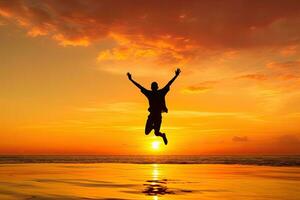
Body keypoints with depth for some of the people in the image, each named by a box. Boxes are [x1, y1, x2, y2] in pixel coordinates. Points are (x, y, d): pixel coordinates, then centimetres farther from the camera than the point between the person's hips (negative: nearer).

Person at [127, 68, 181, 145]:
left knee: (156, 133, -6)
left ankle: (163, 135, 29)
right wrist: (131, 79, 12)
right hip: (151, 116, 3)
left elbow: (169, 84, -1)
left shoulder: (161, 92, 1)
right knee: (147, 132, 0)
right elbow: (139, 86, 10)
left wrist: (176, 75, -5)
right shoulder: (149, 93, 5)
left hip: (158, 115, -3)